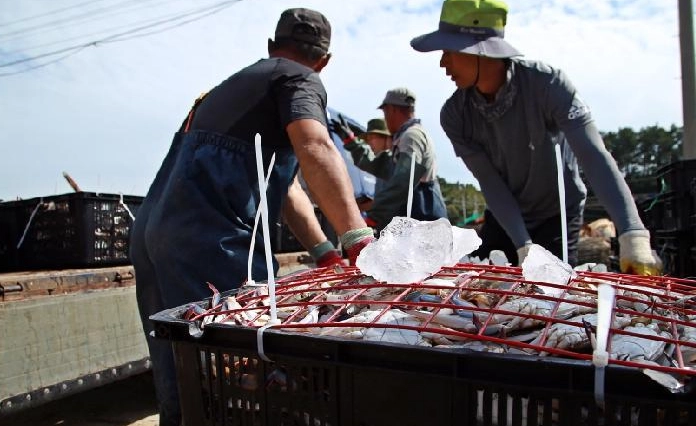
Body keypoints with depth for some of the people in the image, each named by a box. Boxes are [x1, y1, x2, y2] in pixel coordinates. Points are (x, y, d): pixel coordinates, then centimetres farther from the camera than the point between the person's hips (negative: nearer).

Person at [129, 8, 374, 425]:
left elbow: (287, 185, 26)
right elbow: (316, 151, -20)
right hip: (208, 242, -9)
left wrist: (325, 251, 21)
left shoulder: (235, 83, 29)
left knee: (184, 382, 18)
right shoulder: (299, 79, 3)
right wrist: (359, 240, -27)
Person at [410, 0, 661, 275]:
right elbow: (490, 183, -17)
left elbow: (594, 157, -31)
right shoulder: (454, 115, -16)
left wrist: (633, 236, -40)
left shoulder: (546, 84, -24)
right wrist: (523, 246, -26)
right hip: (503, 218, 3)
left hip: (557, 216, -3)